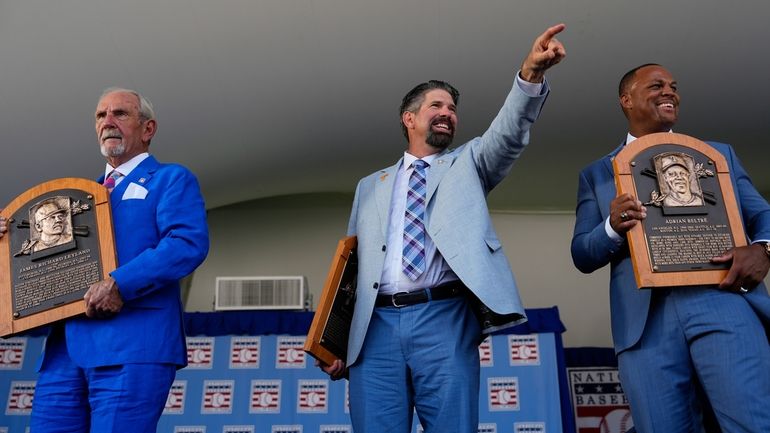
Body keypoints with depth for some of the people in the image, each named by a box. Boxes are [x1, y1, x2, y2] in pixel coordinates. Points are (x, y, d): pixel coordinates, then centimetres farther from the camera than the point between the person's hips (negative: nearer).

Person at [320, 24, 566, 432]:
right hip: (376, 326, 2)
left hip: (444, 321, -1)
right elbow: (351, 264, 16)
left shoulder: (467, 164, 18)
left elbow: (508, 133, -2)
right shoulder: (370, 186, 20)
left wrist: (530, 75, -20)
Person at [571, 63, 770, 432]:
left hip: (722, 300, 1)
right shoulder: (596, 174, 18)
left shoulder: (718, 153, 23)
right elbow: (582, 256, 12)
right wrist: (613, 227, -11)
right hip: (646, 319, 0)